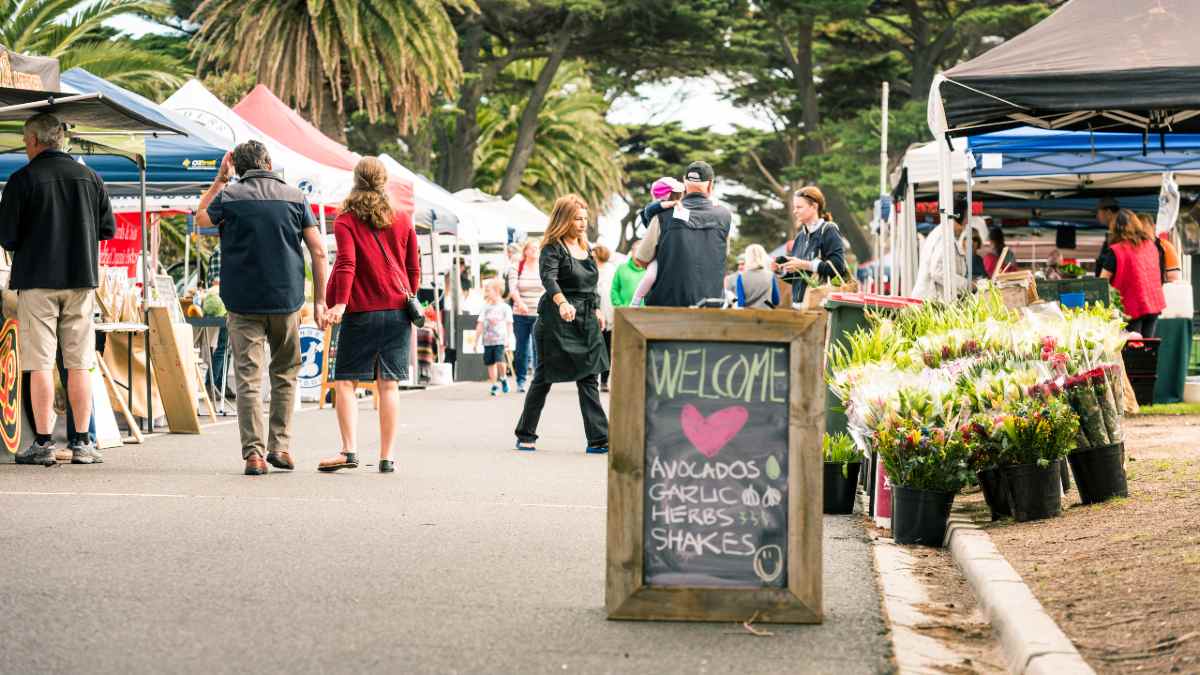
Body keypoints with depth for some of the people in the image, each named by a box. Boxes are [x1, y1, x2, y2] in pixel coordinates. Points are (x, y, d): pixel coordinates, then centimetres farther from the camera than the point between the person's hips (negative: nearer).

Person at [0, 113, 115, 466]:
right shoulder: (89, 177, 5)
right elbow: (108, 228, 10)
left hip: (37, 280, -3)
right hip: (81, 279, 3)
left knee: (40, 364, 0)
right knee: (79, 364, 6)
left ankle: (42, 443, -1)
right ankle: (82, 443, 6)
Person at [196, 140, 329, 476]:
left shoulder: (229, 196, -1)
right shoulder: (295, 197, 3)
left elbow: (200, 219, 21)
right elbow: (318, 251, 0)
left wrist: (220, 179, 22)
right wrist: (320, 300, 6)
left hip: (242, 302, -1)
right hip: (286, 300, 1)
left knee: (249, 377, -1)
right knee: (285, 373, 16)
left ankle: (254, 452, -8)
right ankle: (281, 446, 13)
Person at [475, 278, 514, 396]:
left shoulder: (505, 308, 2)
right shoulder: (485, 308, 11)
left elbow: (509, 325, 0)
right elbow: (480, 325, 12)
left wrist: (508, 339, -9)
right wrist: (476, 340, 9)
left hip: (500, 340, -4)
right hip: (487, 341, 4)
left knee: (500, 361, -17)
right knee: (491, 363, 4)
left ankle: (503, 378, 8)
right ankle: (494, 385, 13)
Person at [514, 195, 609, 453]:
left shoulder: (586, 248, 15)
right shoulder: (553, 248, -9)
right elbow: (548, 278, -27)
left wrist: (596, 310, 23)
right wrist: (562, 303, -43)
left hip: (585, 322, 6)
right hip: (556, 322, -6)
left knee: (589, 378, -2)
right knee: (544, 377, 4)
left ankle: (598, 439, -7)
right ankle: (526, 435, 17)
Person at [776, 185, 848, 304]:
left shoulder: (828, 231, -4)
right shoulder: (800, 236, 16)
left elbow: (838, 266, -18)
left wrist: (804, 265, -17)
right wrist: (781, 268, 2)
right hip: (799, 301, 7)